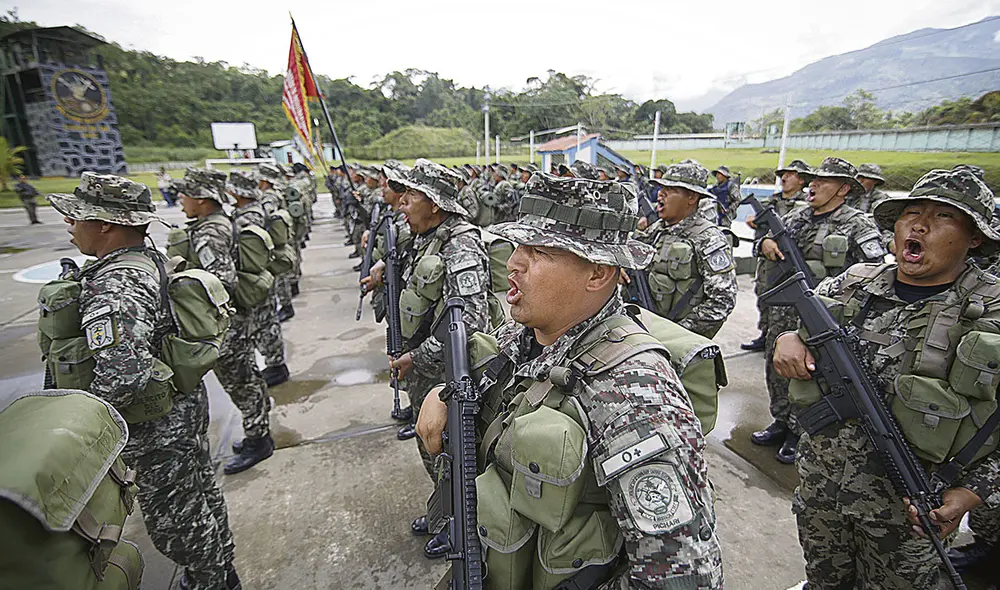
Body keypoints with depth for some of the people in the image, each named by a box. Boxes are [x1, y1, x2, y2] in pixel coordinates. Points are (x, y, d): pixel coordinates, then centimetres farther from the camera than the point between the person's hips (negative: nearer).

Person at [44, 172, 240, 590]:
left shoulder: (113, 292, -30)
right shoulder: (152, 259, 0)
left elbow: (120, 378, -38)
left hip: (156, 432, -10)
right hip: (186, 407, 10)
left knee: (174, 523, 13)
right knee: (200, 493, 26)